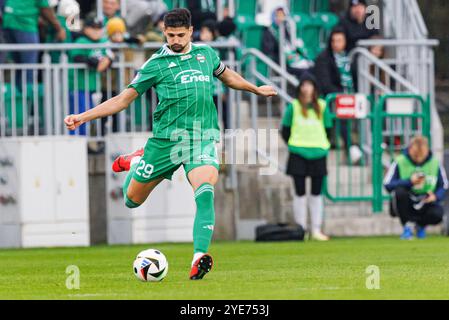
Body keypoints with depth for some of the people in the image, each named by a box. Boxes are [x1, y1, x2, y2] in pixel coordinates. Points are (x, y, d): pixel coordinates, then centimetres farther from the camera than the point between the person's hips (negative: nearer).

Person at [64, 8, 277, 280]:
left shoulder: (205, 53, 13)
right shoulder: (156, 64, 3)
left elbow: (225, 74, 35)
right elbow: (125, 98, 5)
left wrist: (256, 89, 47)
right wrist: (84, 117, -4)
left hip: (203, 138, 1)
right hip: (167, 137, -1)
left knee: (205, 193, -26)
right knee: (133, 199, 11)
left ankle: (199, 258, -33)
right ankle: (136, 163, 45)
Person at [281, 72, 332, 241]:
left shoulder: (322, 107, 5)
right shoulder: (293, 107, 0)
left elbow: (328, 128, 12)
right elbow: (285, 130, 5)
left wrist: (323, 146, 2)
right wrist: (294, 145, 0)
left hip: (318, 154, 2)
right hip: (298, 155, -2)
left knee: (316, 193, 5)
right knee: (300, 193, -1)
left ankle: (316, 230, 10)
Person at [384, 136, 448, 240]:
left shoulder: (435, 164, -3)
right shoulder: (400, 163, -9)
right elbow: (388, 185, -17)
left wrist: (436, 196, -18)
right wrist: (409, 182, -28)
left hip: (426, 203, 2)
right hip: (406, 205, -2)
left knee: (437, 214, -31)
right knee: (400, 191, -35)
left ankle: (420, 224, 11)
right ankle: (408, 225, -11)